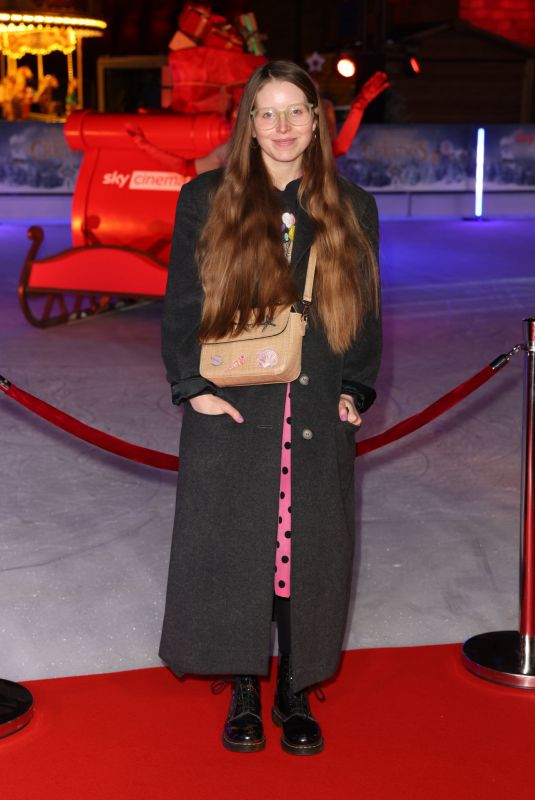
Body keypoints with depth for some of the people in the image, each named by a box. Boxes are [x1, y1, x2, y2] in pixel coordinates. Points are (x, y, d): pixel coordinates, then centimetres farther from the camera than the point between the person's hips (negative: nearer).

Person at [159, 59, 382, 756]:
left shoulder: (351, 210, 9)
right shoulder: (206, 200, 4)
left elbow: (365, 310, 11)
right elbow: (181, 304, 3)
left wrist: (356, 391, 1)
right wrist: (193, 386, -6)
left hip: (320, 418, 2)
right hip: (232, 414, -1)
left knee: (309, 553, 6)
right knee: (234, 552, 3)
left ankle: (296, 695, 21)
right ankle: (243, 694, 18)